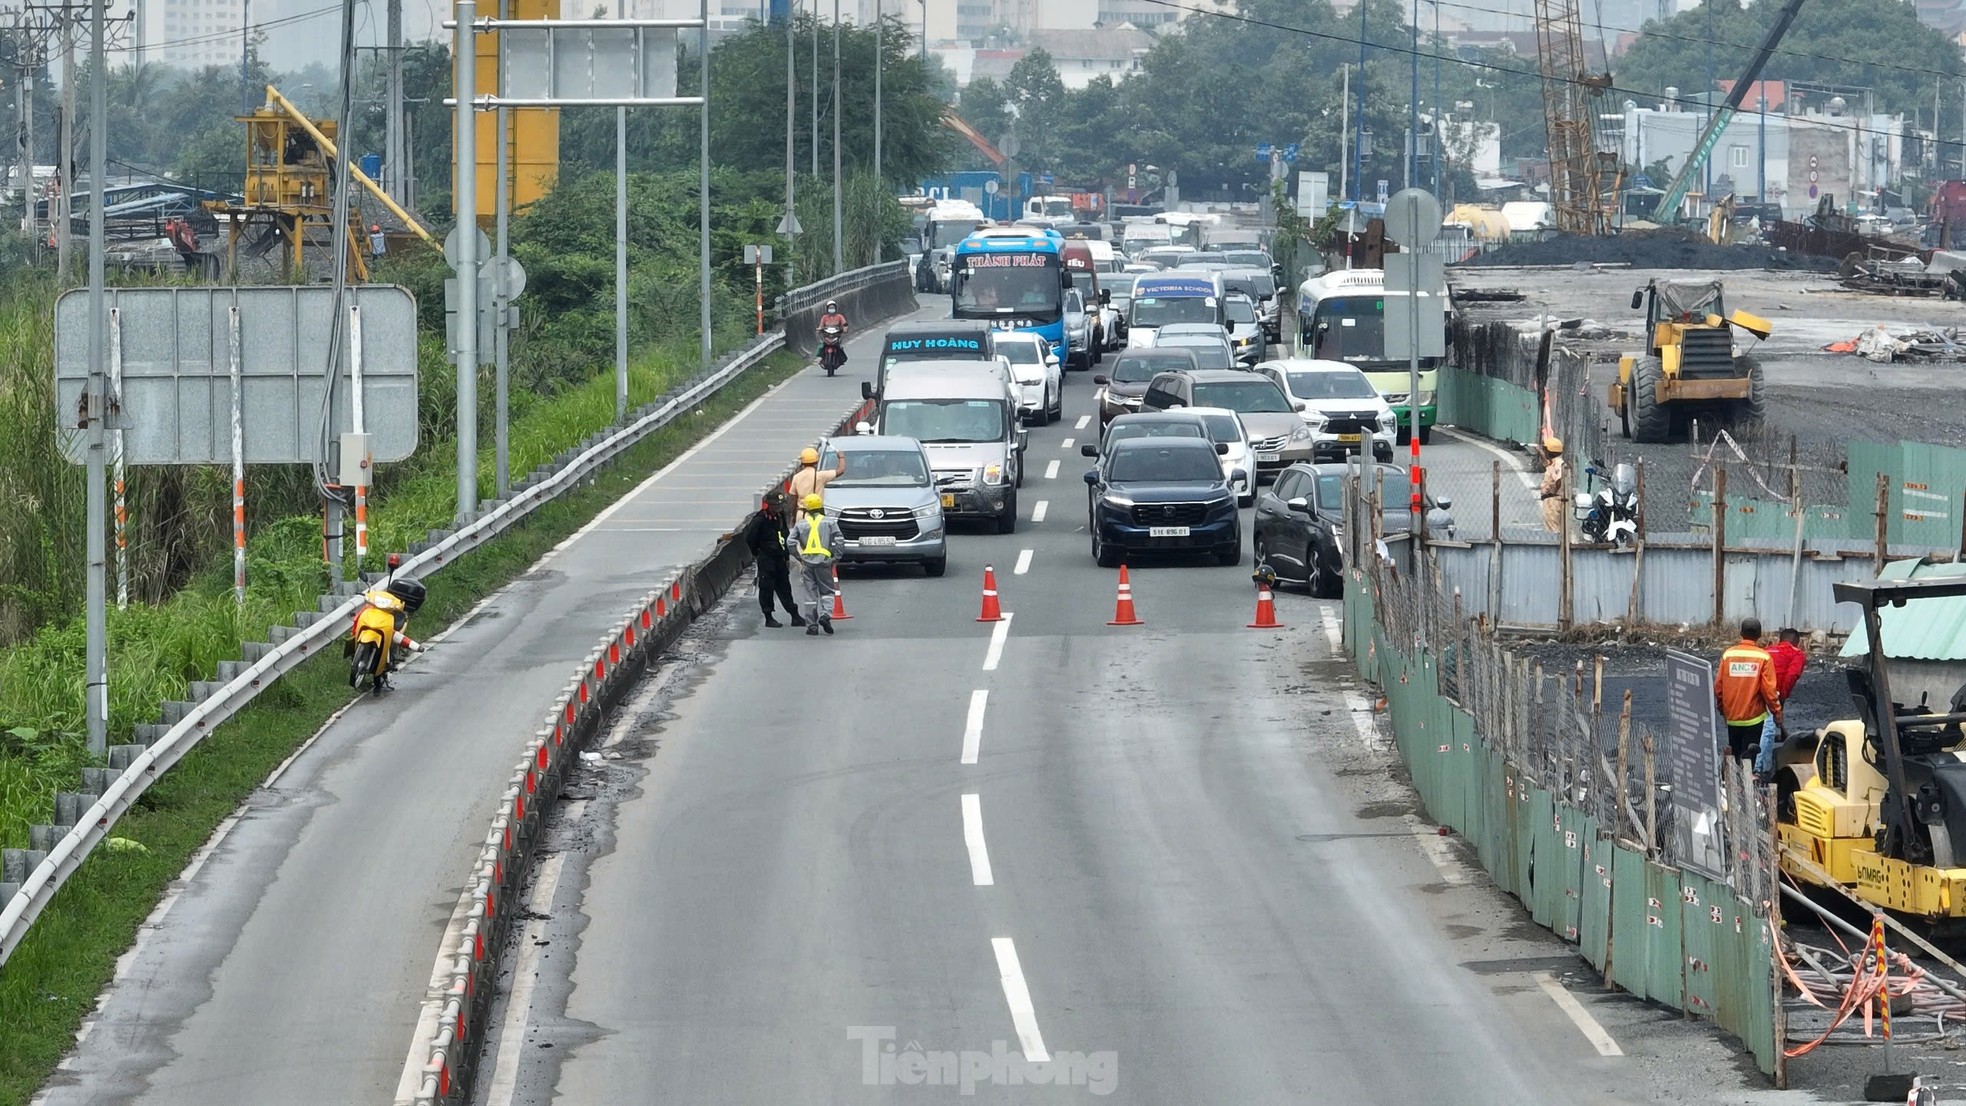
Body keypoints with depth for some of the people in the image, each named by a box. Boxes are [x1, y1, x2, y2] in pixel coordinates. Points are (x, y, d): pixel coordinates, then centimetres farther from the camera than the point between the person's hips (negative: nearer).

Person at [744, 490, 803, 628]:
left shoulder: (780, 517, 9)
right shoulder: (760, 519, -14)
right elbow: (749, 539, -10)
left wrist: (787, 557, 16)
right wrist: (757, 554, 1)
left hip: (779, 558, 7)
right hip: (766, 559, -7)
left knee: (784, 586, 10)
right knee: (767, 588, -1)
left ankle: (795, 616, 11)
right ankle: (768, 618, 5)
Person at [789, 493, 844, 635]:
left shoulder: (800, 524, 6)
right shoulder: (829, 522, 3)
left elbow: (791, 543, -1)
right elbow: (839, 542, -4)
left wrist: (799, 558, 10)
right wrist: (835, 557, 6)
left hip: (807, 562, 1)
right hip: (823, 561, -1)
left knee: (809, 595, 6)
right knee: (827, 591, 10)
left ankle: (812, 625, 4)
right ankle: (825, 614, -16)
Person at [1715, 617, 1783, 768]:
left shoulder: (1728, 655, 0)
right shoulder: (1763, 657, -8)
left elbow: (1718, 687, 3)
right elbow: (1769, 689, -10)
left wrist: (1722, 709, 18)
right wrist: (1777, 713, 1)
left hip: (1732, 717, 3)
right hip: (1754, 718, -3)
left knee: (1735, 756, 12)